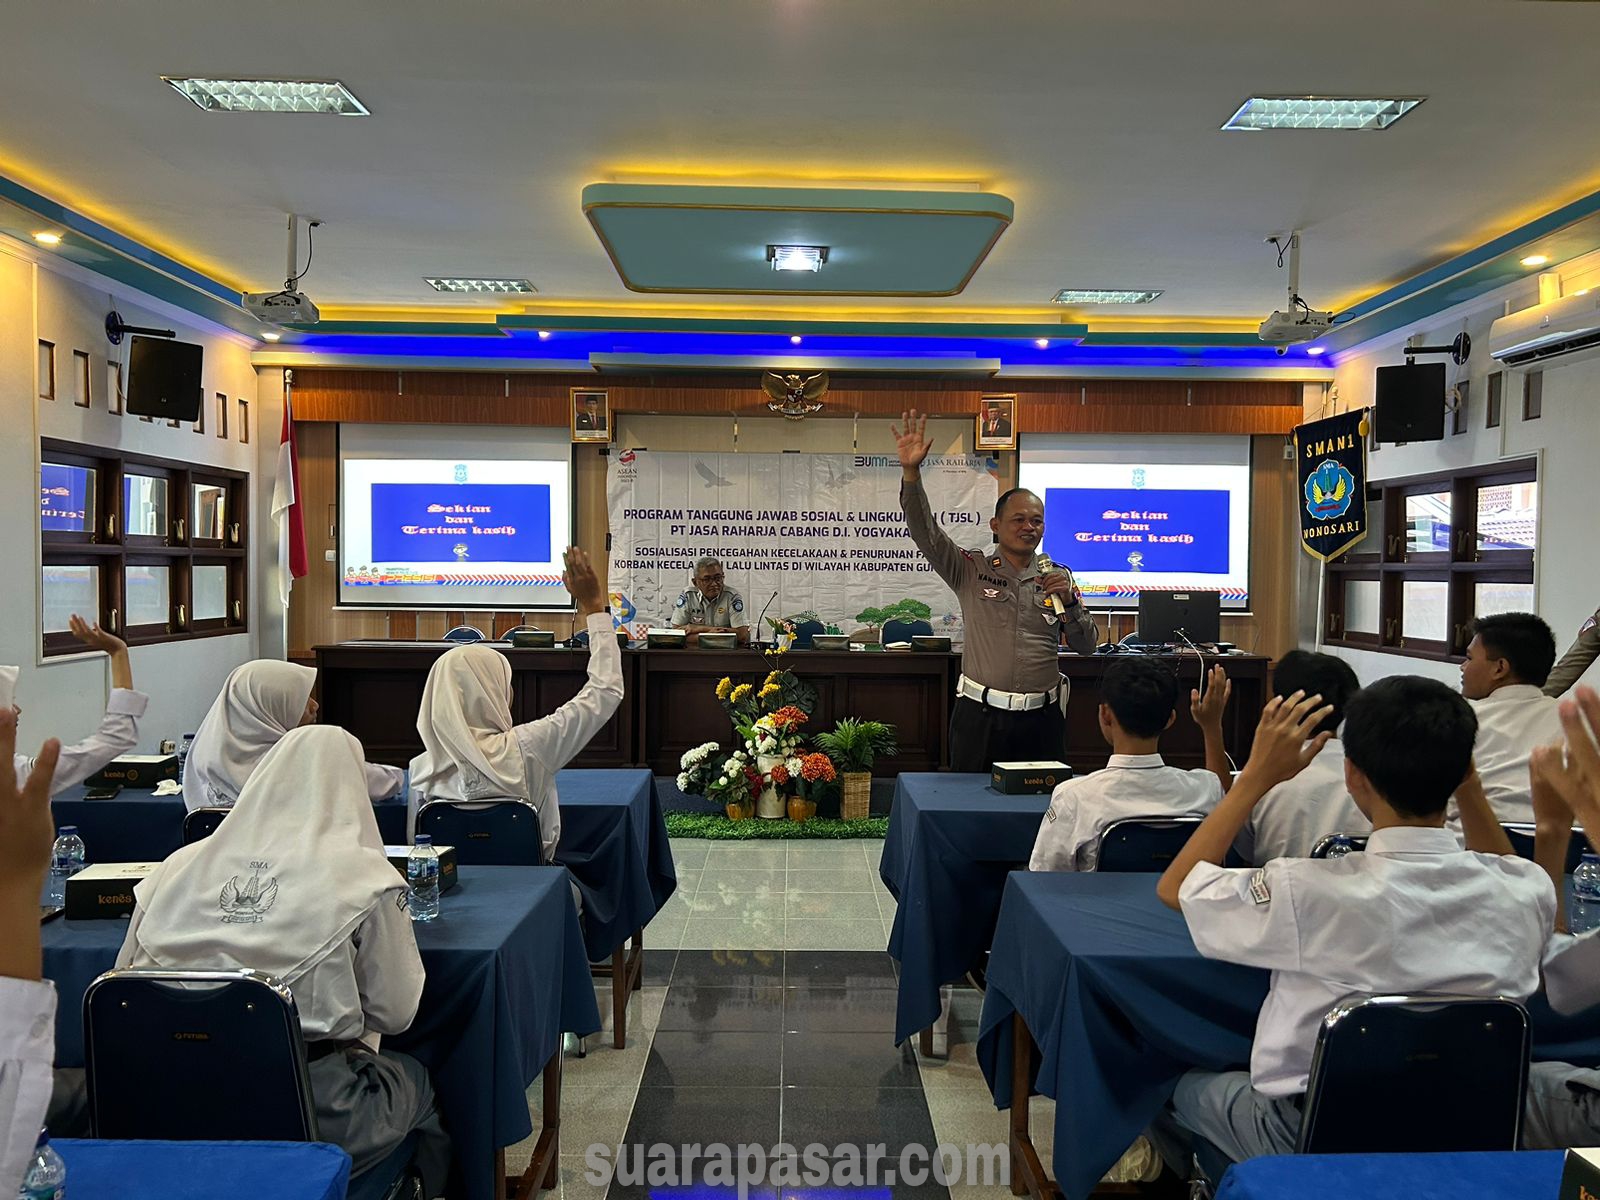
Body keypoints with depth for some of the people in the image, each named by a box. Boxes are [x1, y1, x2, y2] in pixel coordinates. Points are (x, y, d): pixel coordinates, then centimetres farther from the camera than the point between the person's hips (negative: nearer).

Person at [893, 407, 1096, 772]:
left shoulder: (1058, 579, 9)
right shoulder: (971, 570, 2)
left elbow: (1086, 646, 11)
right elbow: (925, 533, -10)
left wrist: (1069, 602, -8)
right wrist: (911, 472, -23)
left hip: (1041, 717, 2)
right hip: (980, 714, -2)